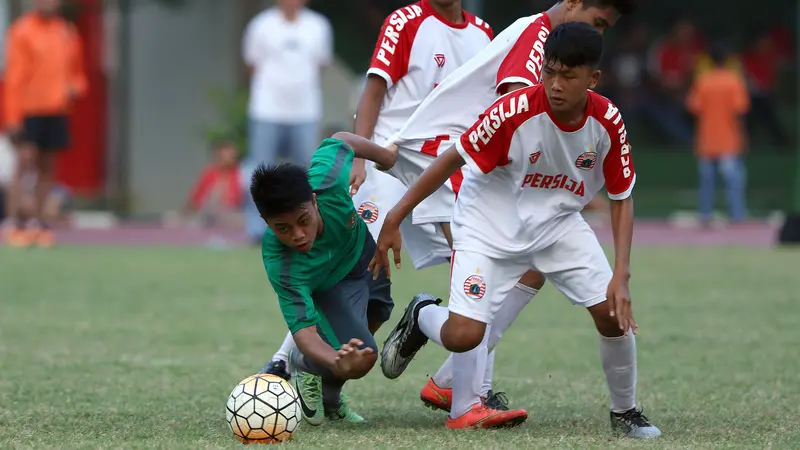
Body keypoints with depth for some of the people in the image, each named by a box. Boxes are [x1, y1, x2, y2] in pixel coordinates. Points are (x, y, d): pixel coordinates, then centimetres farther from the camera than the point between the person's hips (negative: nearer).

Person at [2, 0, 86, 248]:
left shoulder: (67, 33, 13)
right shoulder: (22, 31, -3)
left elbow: (77, 72, 24)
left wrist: (76, 88, 0)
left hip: (57, 111, 5)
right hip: (29, 110, -5)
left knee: (47, 167, 4)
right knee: (25, 162, -12)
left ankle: (38, 222, 8)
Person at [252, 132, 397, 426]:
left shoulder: (325, 180, -43)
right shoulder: (281, 265, -48)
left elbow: (339, 141, -20)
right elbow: (303, 328, -48)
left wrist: (386, 156, 1)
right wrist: (337, 362, -70)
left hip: (361, 244, 5)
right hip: (325, 287, -5)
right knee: (361, 356, -23)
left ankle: (329, 398, 46)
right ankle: (304, 368, 10)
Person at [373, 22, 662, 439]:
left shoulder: (607, 121, -17)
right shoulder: (515, 110, -28)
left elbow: (621, 198, -4)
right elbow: (453, 159, -18)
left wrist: (621, 275, -14)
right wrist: (394, 220, -18)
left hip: (559, 222, 4)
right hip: (491, 224, -4)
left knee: (614, 313, -9)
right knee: (462, 336, -19)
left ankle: (625, 412, 18)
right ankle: (421, 317, 18)